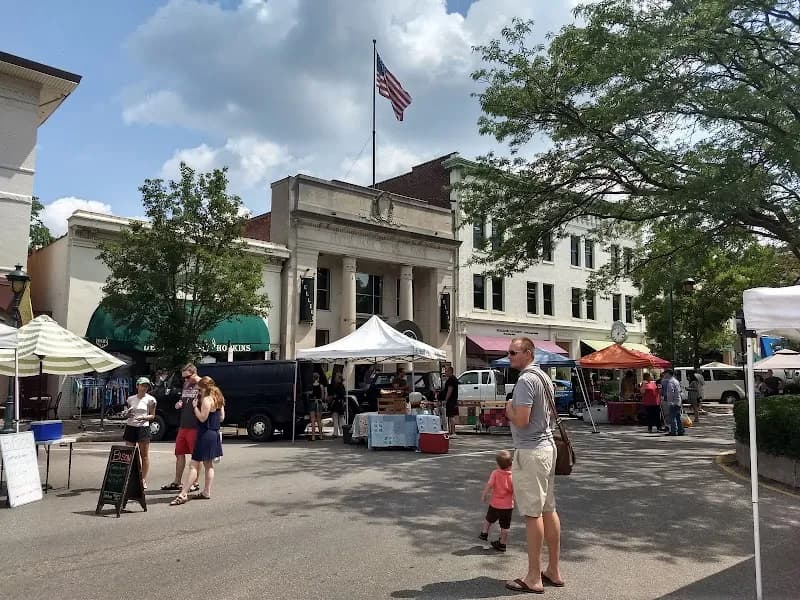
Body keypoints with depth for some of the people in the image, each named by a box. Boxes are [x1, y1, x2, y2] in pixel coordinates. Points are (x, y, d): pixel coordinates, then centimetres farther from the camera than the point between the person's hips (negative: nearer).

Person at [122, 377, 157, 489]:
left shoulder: (150, 400, 0)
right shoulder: (131, 399, 11)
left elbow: (152, 416, 2)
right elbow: (128, 413, 21)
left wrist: (144, 417, -16)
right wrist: (127, 414, -2)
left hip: (143, 427, -3)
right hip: (130, 426, 4)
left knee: (144, 455, 1)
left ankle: (143, 480, 7)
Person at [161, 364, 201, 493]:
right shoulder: (186, 385, 14)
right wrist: (179, 404, 6)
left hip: (195, 427, -7)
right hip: (183, 425, 8)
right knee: (179, 454, 12)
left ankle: (195, 483, 12)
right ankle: (177, 482, 23)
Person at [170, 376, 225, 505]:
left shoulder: (207, 399, -16)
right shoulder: (218, 399, 12)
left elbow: (202, 418, -20)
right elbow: (222, 417, 15)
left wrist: (195, 407, -10)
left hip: (205, 435, -10)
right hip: (214, 434, 10)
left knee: (194, 465, -10)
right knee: (208, 465, 16)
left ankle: (183, 495, -12)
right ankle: (206, 492, 20)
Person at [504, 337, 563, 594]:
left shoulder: (526, 380, -18)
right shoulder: (545, 377, 13)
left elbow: (521, 420, -23)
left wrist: (509, 408, -5)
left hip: (530, 452, -10)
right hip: (547, 446, 10)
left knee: (533, 514, -4)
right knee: (549, 510, 13)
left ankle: (534, 578, 3)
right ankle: (554, 571, 22)